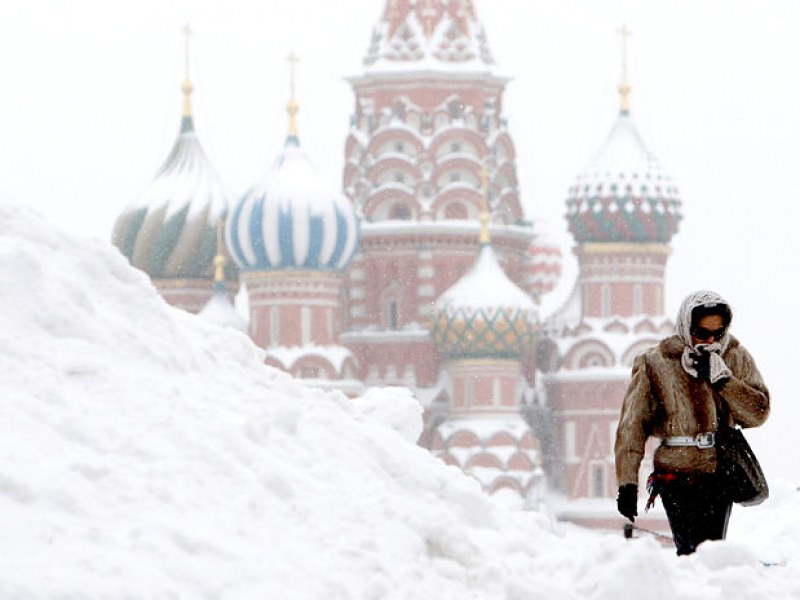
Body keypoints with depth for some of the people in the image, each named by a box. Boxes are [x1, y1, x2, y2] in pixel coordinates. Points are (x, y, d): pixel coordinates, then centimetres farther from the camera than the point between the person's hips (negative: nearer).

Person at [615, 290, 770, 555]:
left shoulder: (737, 358, 8)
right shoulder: (655, 364, -1)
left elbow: (758, 413, 1)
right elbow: (631, 426, 0)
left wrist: (721, 378, -11)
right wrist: (627, 484, -5)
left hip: (720, 473, 3)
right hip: (677, 475, -3)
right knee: (692, 552, -15)